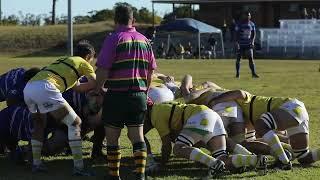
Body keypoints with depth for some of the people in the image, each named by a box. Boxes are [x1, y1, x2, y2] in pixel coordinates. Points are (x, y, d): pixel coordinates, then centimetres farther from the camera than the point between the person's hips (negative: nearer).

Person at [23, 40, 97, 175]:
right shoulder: (82, 62, 17)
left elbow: (76, 87, 38)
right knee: (75, 123, 1)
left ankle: (36, 163, 31)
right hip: (44, 88, -8)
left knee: (39, 125, 31)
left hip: (28, 88, 8)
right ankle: (78, 167, -4)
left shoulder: (62, 61, 38)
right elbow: (95, 83, 4)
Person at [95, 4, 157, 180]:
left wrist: (98, 89, -1)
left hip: (117, 95, -5)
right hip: (139, 95, 5)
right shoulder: (144, 41, 9)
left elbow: (102, 69, -15)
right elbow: (150, 71, 13)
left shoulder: (114, 39, -9)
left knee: (112, 137, 6)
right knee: (137, 136, 8)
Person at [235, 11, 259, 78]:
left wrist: (252, 41, -3)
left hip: (248, 44, 3)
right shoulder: (239, 24, -7)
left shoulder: (252, 24, 5)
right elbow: (236, 34, -8)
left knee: (251, 58, -5)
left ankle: (253, 73, -5)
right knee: (238, 59, 2)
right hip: (240, 44, -2)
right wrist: (237, 43, -17)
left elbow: (253, 34, 12)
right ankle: (237, 73, 12)